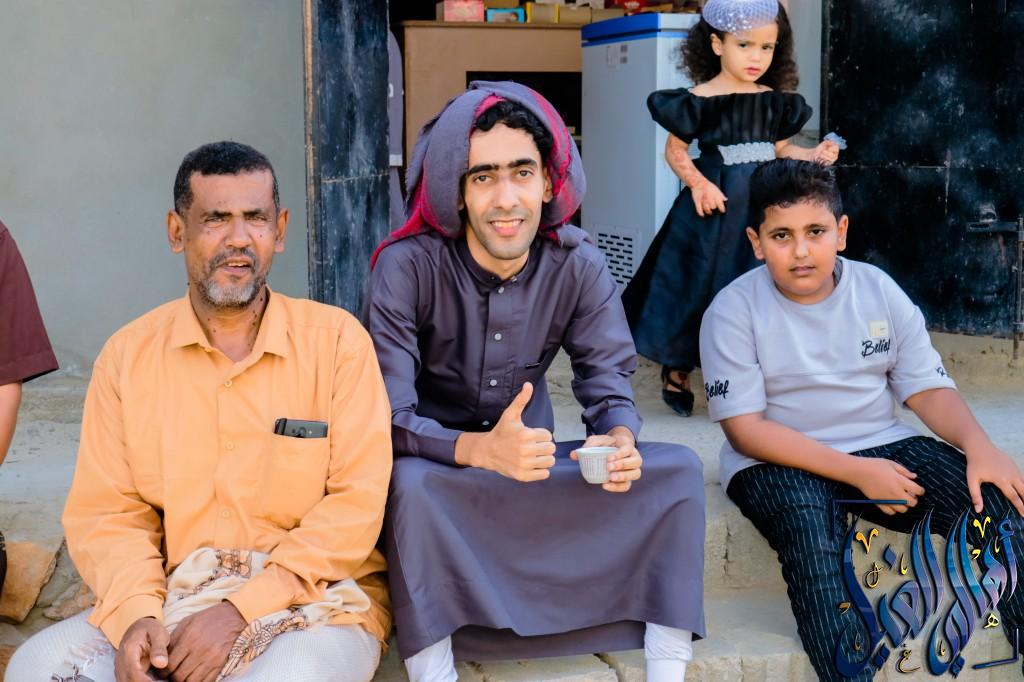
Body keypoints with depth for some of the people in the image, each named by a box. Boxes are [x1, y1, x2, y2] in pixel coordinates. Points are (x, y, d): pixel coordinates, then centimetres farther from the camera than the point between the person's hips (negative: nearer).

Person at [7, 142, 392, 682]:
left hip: (315, 599, -2)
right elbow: (106, 511, 5)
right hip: (174, 601, 3)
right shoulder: (127, 355, 7)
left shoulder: (336, 338, -1)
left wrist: (242, 610, -16)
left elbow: (358, 501, -7)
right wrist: (136, 612, -16)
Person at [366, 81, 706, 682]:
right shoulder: (408, 266, -19)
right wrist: (479, 450, -42)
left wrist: (620, 440, -31)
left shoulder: (579, 266, -8)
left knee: (678, 470, -15)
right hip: (441, 468, -3)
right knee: (409, 484, -38)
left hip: (533, 462, 4)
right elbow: (389, 418, -23)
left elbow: (610, 384, -6)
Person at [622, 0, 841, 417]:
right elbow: (675, 150, -5)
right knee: (703, 285, 2)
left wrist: (814, 156, -2)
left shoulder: (775, 100, 6)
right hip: (716, 208, -5)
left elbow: (780, 149, 15)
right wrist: (697, 183, -19)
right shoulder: (699, 100, -10)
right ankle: (677, 372, 18)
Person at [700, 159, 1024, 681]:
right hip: (778, 462, -3)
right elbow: (745, 428, -13)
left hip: (881, 446, 4)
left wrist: (979, 446, -17)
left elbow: (928, 388, 5)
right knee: (808, 531, -36)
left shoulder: (879, 291, 3)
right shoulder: (733, 311, -8)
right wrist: (857, 472, -21)